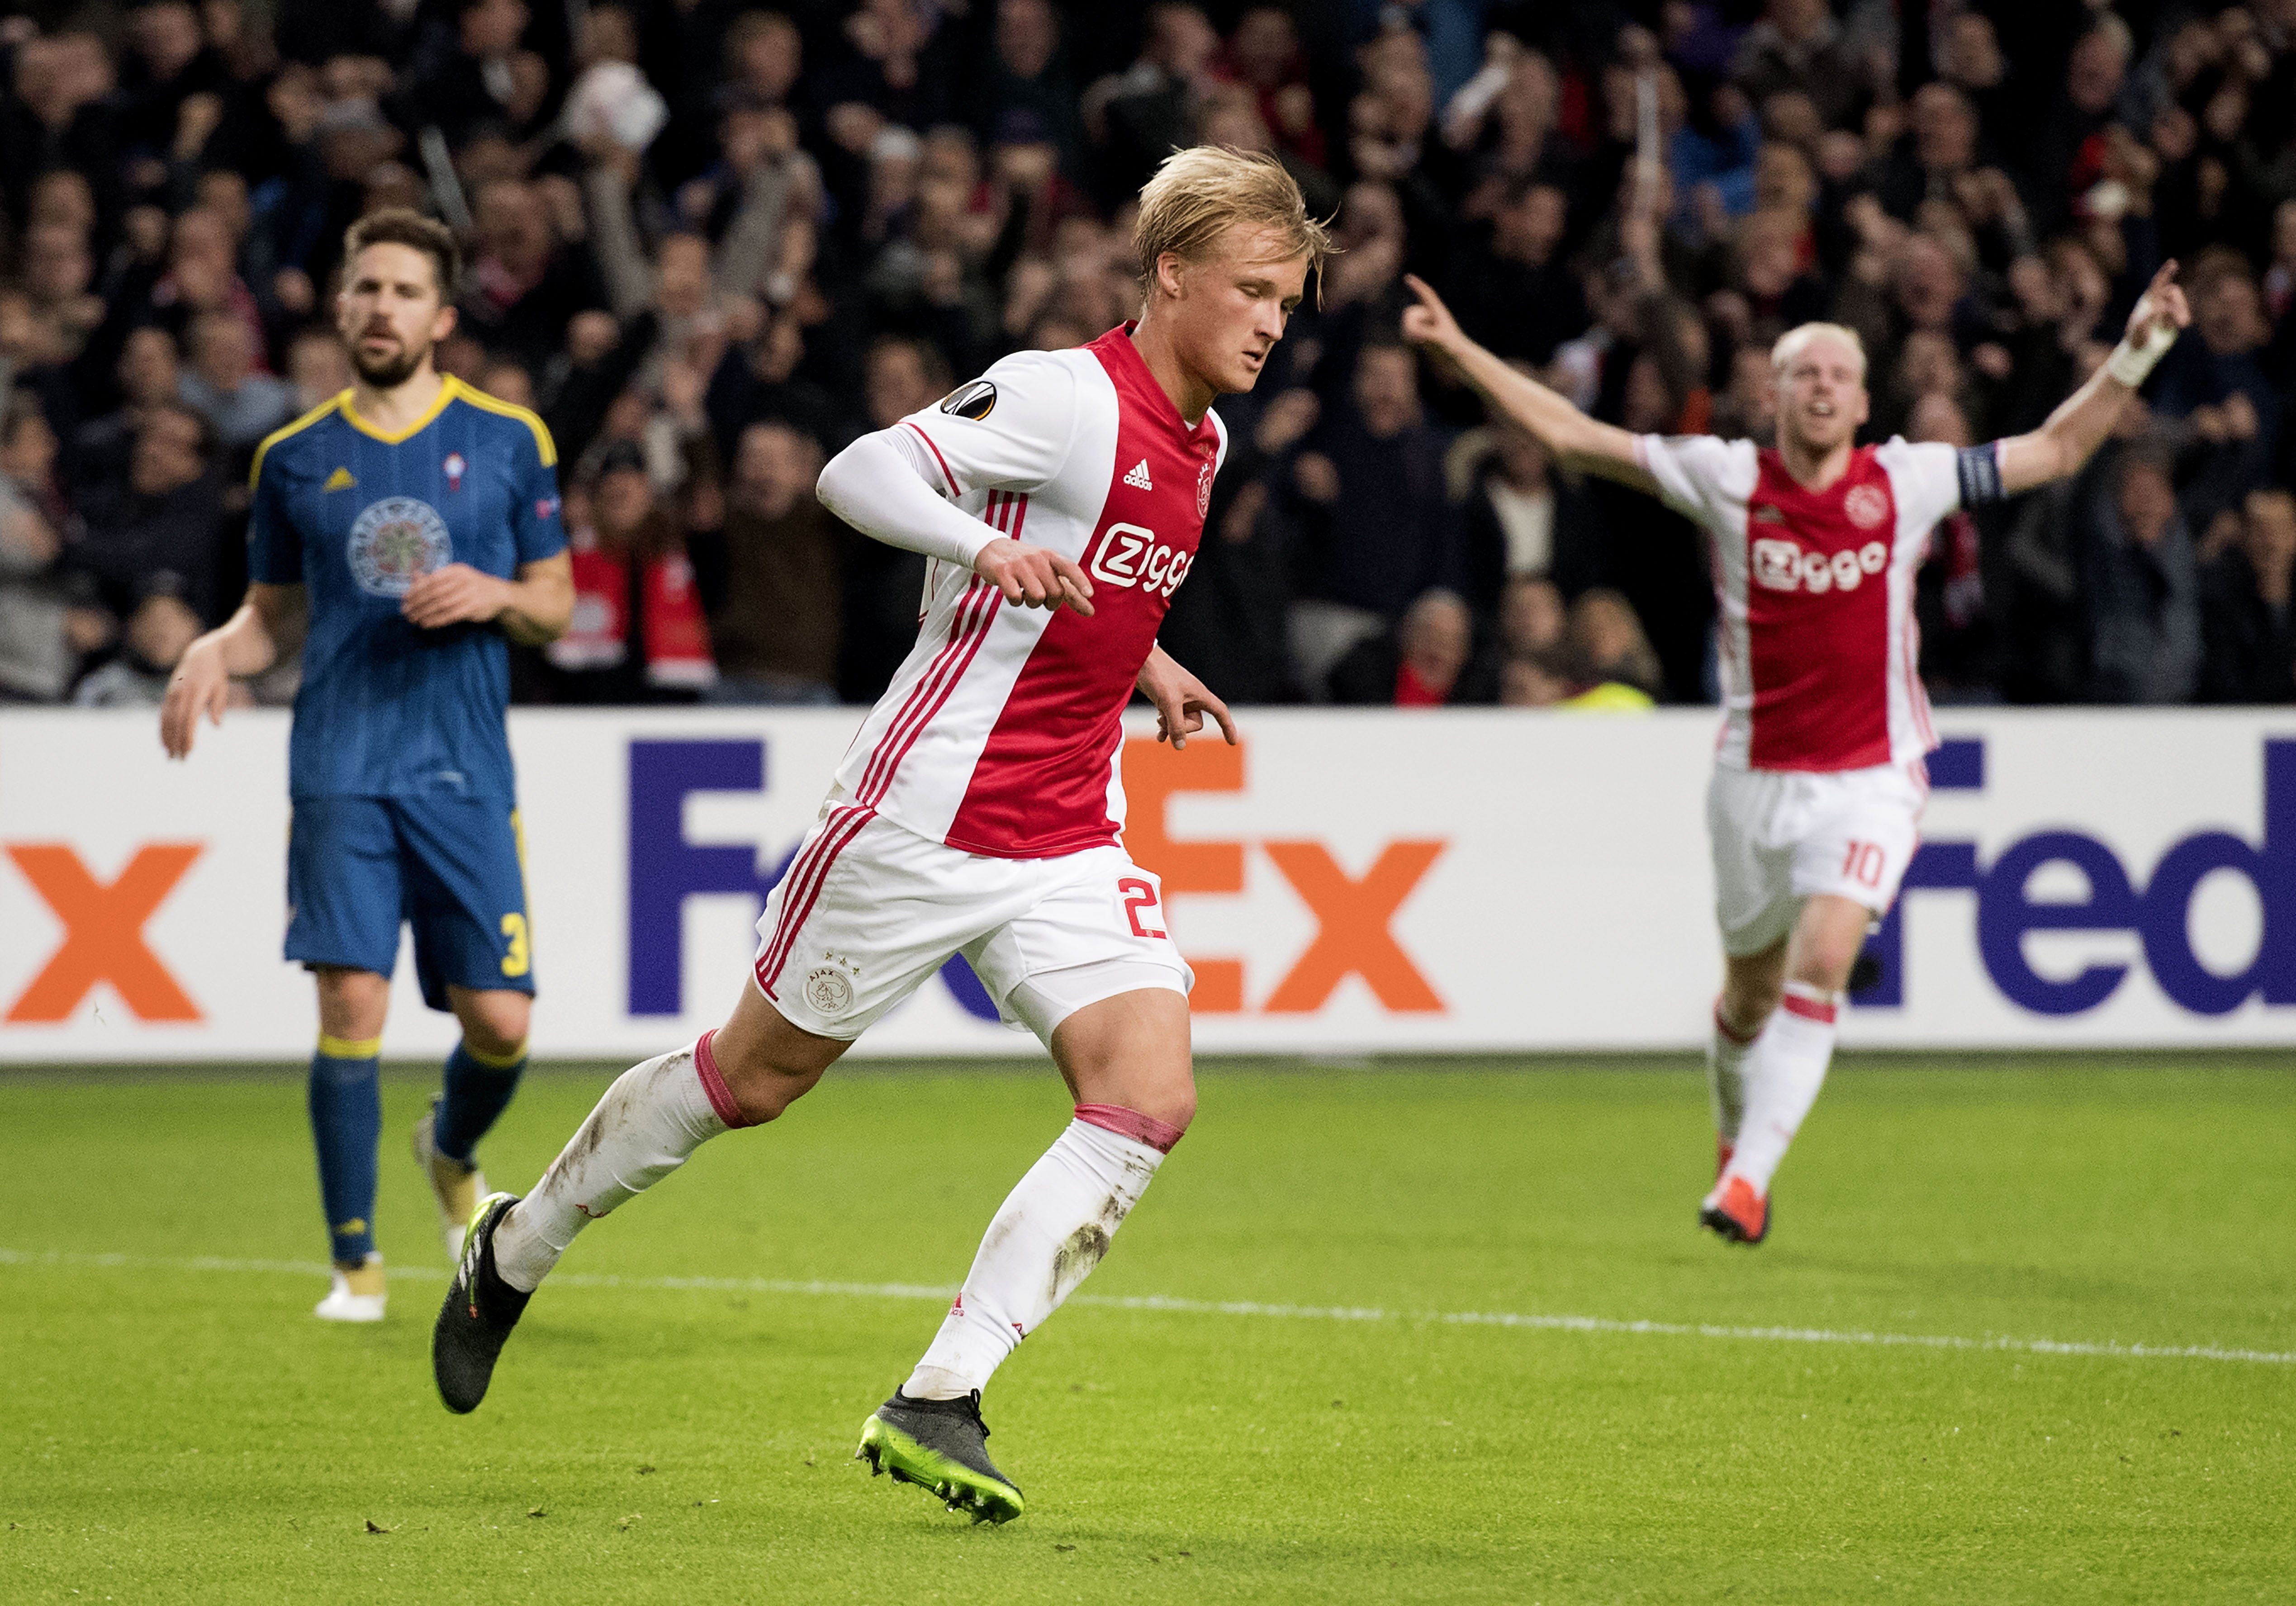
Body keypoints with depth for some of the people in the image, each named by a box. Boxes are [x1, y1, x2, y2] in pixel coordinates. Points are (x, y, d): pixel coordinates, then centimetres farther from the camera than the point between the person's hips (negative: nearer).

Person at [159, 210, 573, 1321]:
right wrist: (214, 654, -3)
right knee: (351, 1004, -11)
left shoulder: (507, 441, 6)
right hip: (339, 764, 0)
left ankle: (452, 1153, 31)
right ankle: (356, 1260, 0)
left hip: (465, 769, 0)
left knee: (498, 1021, -5)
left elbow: (556, 604, 11)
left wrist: (495, 595, -10)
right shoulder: (295, 459, 9)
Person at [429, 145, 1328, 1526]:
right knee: (754, 1076, 7)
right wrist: (990, 547, -38)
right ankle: (514, 1253, 32)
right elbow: (860, 474, -24)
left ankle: (938, 1406, -10)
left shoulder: (1200, 441, 11)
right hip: (925, 818, -7)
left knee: (1150, 1102, -13)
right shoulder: (1066, 396, -16)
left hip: (1070, 842, 7)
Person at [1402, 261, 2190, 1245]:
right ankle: (1735, 1144, 40)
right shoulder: (1728, 479, -3)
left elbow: (2058, 449, 7)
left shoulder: (1907, 482, -2)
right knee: (1750, 994, 11)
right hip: (1756, 779, 1)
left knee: (1820, 965, -20)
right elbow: (1570, 435, -1)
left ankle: (1747, 1180, -20)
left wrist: (2137, 350, -2)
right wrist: (1458, 350, -6)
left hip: (1870, 780, -1)